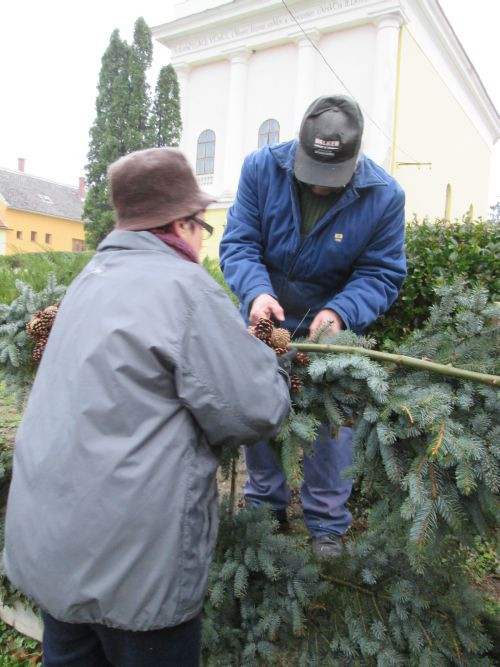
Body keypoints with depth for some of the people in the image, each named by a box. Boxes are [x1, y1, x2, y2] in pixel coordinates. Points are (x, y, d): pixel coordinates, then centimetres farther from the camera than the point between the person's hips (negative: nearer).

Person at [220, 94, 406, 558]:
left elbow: (382, 273, -15)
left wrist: (341, 312, -34)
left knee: (332, 425, 2)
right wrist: (256, 292, -36)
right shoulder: (261, 168, -15)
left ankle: (327, 525, 25)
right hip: (264, 319, 2)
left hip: (331, 326, -1)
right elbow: (238, 243, -17)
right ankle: (265, 507, 34)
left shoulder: (384, 195, -18)